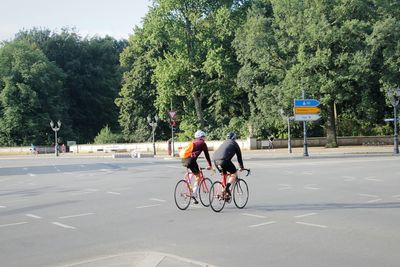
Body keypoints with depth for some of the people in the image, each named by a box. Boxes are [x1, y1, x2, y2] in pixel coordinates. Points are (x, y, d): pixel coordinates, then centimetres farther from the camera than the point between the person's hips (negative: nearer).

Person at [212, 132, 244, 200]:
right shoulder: (234, 144, 18)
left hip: (215, 159, 6)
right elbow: (239, 156, 22)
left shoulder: (224, 143, 34)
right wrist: (241, 167, 33)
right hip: (224, 159, -6)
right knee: (234, 174, 8)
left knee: (224, 175, 24)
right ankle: (227, 187, -14)